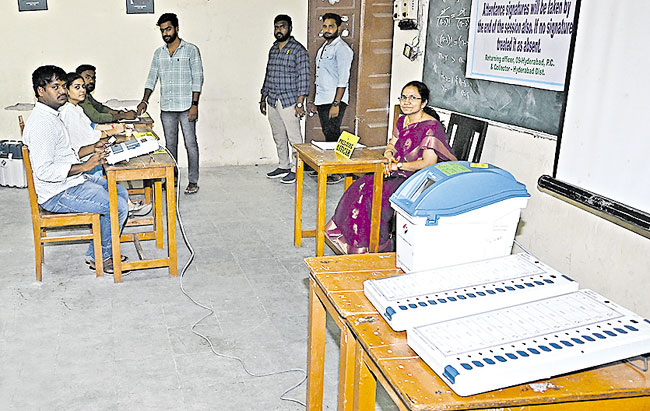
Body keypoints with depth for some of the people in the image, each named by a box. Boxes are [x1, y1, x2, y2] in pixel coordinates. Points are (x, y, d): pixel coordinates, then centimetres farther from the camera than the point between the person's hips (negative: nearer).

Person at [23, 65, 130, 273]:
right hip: (58, 194, -11)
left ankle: (96, 254, 13)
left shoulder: (52, 116, 13)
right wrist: (85, 166, -26)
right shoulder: (40, 123, -21)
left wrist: (90, 149, 8)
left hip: (73, 180, 11)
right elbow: (44, 171, -27)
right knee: (118, 207, -16)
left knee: (121, 192, 12)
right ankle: (101, 257, 6)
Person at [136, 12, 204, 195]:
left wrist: (194, 104, -13)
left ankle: (193, 181, 7)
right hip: (166, 108, 5)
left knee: (191, 144, 0)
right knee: (170, 144, 11)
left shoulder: (191, 50, -3)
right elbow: (152, 78, 11)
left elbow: (197, 79, -7)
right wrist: (144, 100, -2)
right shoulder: (159, 53, 11)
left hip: (186, 107, -5)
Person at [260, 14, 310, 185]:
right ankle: (283, 166, 26)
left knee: (294, 138, -2)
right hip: (272, 102, 7)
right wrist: (263, 98, 19)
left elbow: (303, 78, -13)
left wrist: (300, 103, -19)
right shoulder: (273, 49, 14)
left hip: (289, 102, -7)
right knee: (279, 138, 14)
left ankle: (295, 170, 7)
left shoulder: (298, 50, -8)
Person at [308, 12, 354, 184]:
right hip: (322, 99, 8)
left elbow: (343, 79, -18)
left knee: (333, 134, -6)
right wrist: (315, 101, 22)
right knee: (328, 134, 12)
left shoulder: (342, 49, -11)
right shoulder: (323, 48, 18)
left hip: (334, 100, -8)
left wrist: (336, 104, -23)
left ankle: (338, 173, 2)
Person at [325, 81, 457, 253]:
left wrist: (398, 165, -18)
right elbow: (392, 145, 21)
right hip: (399, 175, 8)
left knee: (372, 194, -24)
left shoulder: (431, 127, -16)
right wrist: (389, 155, -4)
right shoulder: (403, 120, 11)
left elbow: (429, 163, -22)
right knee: (360, 187, -12)